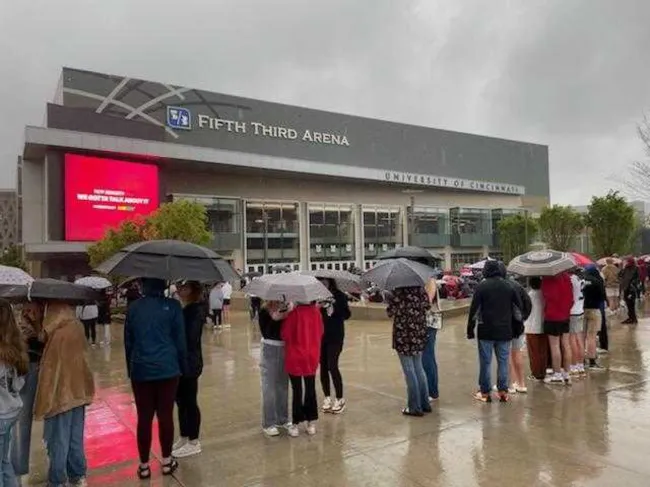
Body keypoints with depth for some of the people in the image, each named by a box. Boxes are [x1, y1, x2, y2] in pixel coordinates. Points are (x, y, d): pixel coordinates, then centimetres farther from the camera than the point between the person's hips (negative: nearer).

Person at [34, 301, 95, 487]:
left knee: (58, 440, 10)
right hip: (78, 391, 7)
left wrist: (43, 403, -11)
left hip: (60, 394, -7)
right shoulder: (77, 327, -2)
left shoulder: (57, 334, -22)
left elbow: (50, 372, -17)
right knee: (76, 438, 18)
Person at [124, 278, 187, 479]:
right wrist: (183, 367, 6)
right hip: (167, 369, -2)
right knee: (165, 415, 7)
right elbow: (180, 340, -4)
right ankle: (167, 462, 19)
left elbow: (128, 342, 8)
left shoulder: (133, 308, 3)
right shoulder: (172, 306, -6)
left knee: (144, 417, 8)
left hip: (140, 370, 2)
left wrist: (130, 369, 18)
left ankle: (144, 465, 18)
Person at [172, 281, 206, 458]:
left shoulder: (196, 310, -14)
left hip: (190, 363, -8)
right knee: (180, 401, 16)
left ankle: (193, 442, 16)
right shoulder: (180, 308, 8)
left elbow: (190, 336, -22)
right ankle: (183, 438, 31)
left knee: (190, 401, 3)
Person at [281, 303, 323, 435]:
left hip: (295, 357, -3)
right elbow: (320, 332, 5)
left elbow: (285, 334, -12)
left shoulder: (294, 312, -18)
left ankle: (296, 424, 14)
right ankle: (311, 423, 22)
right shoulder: (316, 311, -5)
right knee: (311, 389, 14)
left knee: (297, 390, 6)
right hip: (312, 356, 4)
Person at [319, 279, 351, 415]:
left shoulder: (339, 295, -5)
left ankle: (340, 399, 9)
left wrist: (334, 307, -23)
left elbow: (347, 315, -8)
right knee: (323, 367, 8)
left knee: (332, 366, -6)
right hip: (320, 335, 3)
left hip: (335, 336, -3)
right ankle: (327, 397, 23)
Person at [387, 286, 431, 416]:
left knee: (409, 371, 3)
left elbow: (390, 313, -10)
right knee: (418, 368, 18)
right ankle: (425, 403, 26)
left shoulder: (398, 293, -16)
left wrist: (390, 299, 5)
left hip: (404, 335, -6)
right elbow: (427, 306, 10)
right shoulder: (420, 289, 0)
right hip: (420, 334, 6)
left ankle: (415, 407, 10)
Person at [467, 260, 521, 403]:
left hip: (486, 331, -3)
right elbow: (519, 306, 8)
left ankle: (485, 392, 9)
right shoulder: (509, 286, 4)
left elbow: (474, 309, -8)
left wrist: (470, 329, -1)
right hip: (505, 331, 3)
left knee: (485, 362, 4)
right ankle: (503, 391, 11)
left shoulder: (482, 286, -7)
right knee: (503, 361, 10)